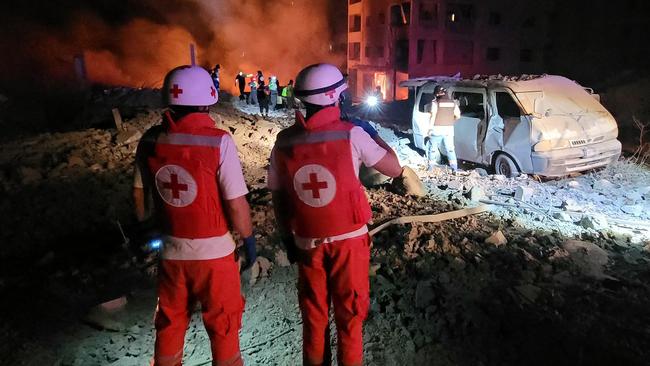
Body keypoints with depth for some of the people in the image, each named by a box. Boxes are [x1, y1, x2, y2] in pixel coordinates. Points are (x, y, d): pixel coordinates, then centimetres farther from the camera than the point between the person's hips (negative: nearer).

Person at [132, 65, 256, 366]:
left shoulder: (150, 140, -5)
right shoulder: (218, 141, -19)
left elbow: (139, 194, 7)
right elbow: (236, 204, -18)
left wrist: (143, 226, 24)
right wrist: (249, 240, -2)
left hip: (171, 251, 4)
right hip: (214, 252, -4)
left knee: (169, 325, 23)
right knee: (223, 326, 16)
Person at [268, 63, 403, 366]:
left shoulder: (284, 141, -5)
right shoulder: (351, 134, -15)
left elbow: (278, 198, 1)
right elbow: (395, 169, -4)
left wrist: (287, 238, 13)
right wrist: (374, 134, 9)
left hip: (307, 242, 3)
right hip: (348, 240, -3)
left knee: (313, 315, 19)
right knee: (349, 314, 14)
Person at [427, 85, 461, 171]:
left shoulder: (435, 102, -8)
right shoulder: (453, 102, 5)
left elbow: (433, 116, -13)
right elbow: (458, 116, 6)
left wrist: (430, 129, -8)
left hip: (437, 129, -3)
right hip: (449, 129, 3)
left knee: (432, 149, 10)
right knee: (450, 149, 11)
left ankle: (429, 168, 14)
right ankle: (455, 169, 7)